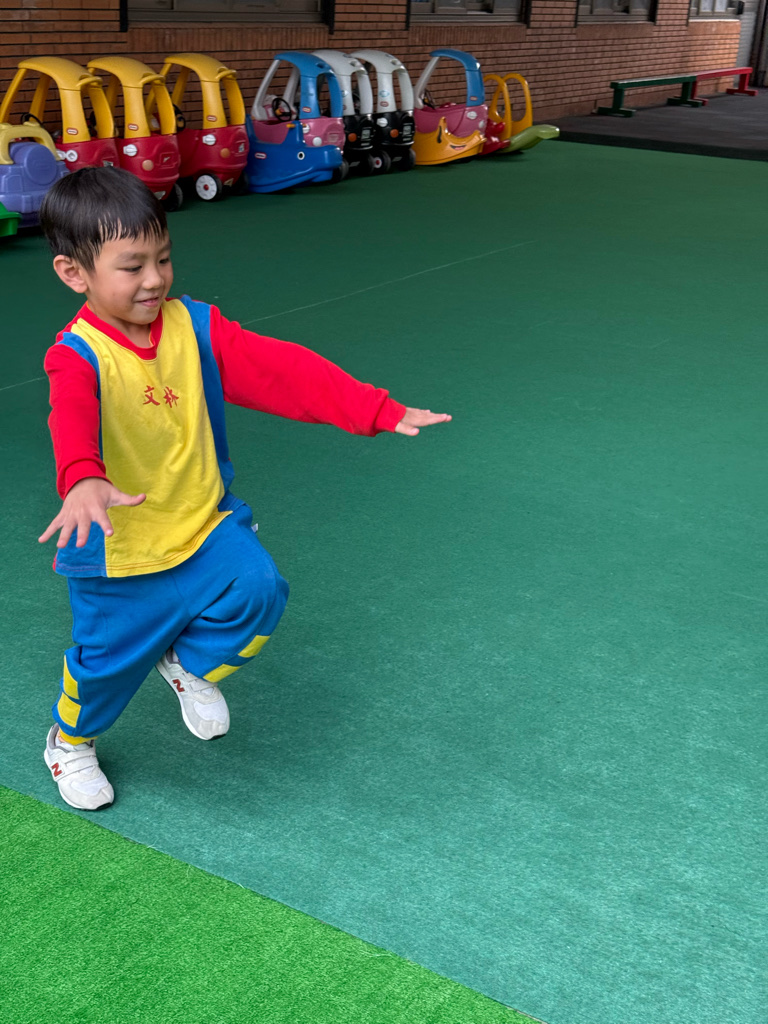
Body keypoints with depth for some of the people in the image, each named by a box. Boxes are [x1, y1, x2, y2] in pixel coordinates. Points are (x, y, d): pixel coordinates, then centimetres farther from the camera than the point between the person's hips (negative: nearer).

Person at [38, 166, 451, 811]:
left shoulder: (195, 327, -5)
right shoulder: (77, 356, -19)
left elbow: (282, 369, -12)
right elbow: (73, 421, -41)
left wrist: (382, 412, -20)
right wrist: (83, 482, -65)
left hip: (203, 523, 4)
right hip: (119, 547, -3)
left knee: (257, 591, -17)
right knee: (108, 660, 8)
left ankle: (191, 663, 18)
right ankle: (69, 743, 44)